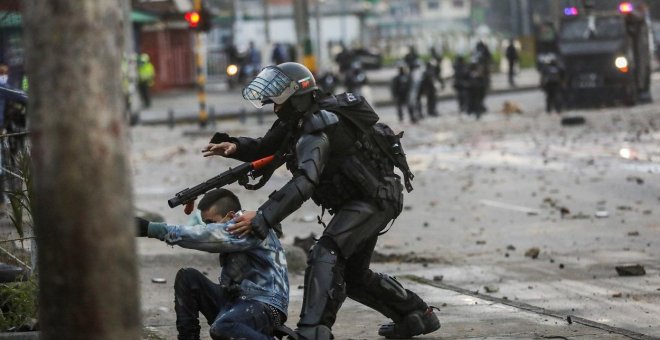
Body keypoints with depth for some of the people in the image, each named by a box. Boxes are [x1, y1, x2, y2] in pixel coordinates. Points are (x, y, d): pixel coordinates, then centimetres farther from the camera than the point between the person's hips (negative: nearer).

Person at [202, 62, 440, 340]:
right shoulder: (298, 120, 4)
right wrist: (235, 147, -11)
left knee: (324, 256, -28)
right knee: (354, 275, 21)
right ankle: (418, 315, 37)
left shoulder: (316, 130, -27)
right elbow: (265, 148, 11)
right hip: (363, 201, 11)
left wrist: (264, 218, -48)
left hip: (373, 199, -11)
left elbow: (304, 182, -40)